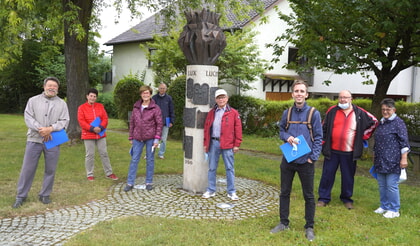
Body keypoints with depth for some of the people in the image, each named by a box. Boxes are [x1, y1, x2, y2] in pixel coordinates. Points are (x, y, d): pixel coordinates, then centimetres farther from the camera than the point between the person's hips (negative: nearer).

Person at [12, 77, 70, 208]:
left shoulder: (62, 103, 7)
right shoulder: (33, 100, 6)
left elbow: (64, 121, -2)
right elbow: (28, 118, -3)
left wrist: (50, 129, -17)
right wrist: (41, 130, -16)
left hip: (53, 141, 1)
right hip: (34, 140, -1)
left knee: (50, 169, 7)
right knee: (28, 168, 3)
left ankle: (45, 195, 22)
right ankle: (21, 196, 14)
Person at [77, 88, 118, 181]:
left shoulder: (100, 106, 8)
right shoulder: (82, 107, -3)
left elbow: (105, 118, 3)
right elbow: (81, 121, -10)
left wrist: (100, 127, -15)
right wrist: (92, 129, -19)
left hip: (101, 134, 3)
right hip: (88, 135, -3)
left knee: (104, 153, 8)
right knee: (90, 155, 2)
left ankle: (109, 173, 16)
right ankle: (90, 174, 14)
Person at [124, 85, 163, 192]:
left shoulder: (155, 108, -5)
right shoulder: (136, 107, 6)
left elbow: (159, 124, -5)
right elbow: (132, 122, 11)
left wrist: (157, 138, -11)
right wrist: (131, 137, 10)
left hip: (150, 138, -3)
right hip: (138, 138, 3)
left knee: (150, 160, 7)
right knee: (134, 160, 5)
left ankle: (149, 182, 19)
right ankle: (130, 183, 13)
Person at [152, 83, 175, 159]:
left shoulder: (169, 98, 3)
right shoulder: (154, 98, 3)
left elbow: (172, 111, 6)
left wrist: (172, 121, 1)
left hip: (165, 122, 0)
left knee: (163, 139, 5)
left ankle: (161, 154, 15)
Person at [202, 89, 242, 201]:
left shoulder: (233, 113, -1)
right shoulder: (211, 113, 10)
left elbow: (238, 129, -2)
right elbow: (206, 128, 12)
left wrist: (237, 144, -5)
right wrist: (206, 143, 8)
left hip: (227, 145, -3)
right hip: (213, 143, 3)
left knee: (229, 168, 3)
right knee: (212, 168, 10)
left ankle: (231, 192, 13)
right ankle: (211, 190, 22)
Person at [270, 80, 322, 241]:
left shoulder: (314, 113, -6)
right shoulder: (287, 113, 3)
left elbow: (318, 137, -5)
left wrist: (313, 157, -13)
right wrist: (287, 137, -10)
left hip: (306, 161, -3)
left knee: (308, 195, 8)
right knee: (284, 192, 12)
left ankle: (309, 227, 23)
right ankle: (283, 223, 28)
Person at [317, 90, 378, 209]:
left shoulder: (359, 113, 0)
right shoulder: (332, 111, 1)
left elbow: (374, 122, 13)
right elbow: (324, 128, 8)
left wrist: (364, 136, 8)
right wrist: (323, 144, 4)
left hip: (349, 152, 0)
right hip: (332, 151, 0)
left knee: (348, 177, 10)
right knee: (327, 175, 5)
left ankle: (347, 199, 27)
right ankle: (323, 198, 17)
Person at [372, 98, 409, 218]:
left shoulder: (398, 122, -6)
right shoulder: (381, 123, 16)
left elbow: (404, 141, -10)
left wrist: (404, 158, -15)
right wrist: (374, 157, 27)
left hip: (392, 161, -7)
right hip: (381, 161, 7)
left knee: (391, 185, -3)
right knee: (381, 185, 13)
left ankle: (394, 210, 8)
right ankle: (384, 206, 25)